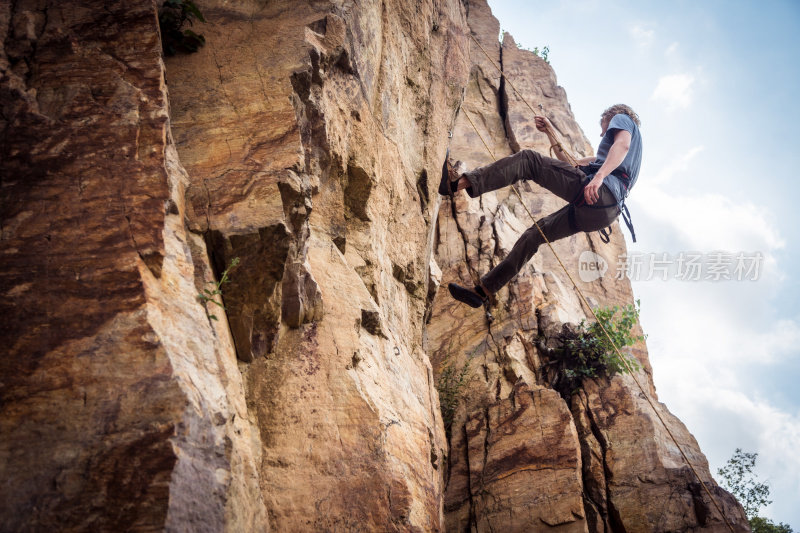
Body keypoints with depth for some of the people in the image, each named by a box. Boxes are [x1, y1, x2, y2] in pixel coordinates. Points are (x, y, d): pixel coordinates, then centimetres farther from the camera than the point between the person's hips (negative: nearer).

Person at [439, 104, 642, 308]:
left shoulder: (622, 118, 18)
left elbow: (623, 145, -7)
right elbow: (569, 164, 43)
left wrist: (599, 176, -24)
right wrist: (550, 132, 43)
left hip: (601, 194, -9)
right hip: (598, 215, 9)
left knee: (528, 159, -11)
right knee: (534, 234, 16)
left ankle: (457, 182, -25)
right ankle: (483, 291, 18)